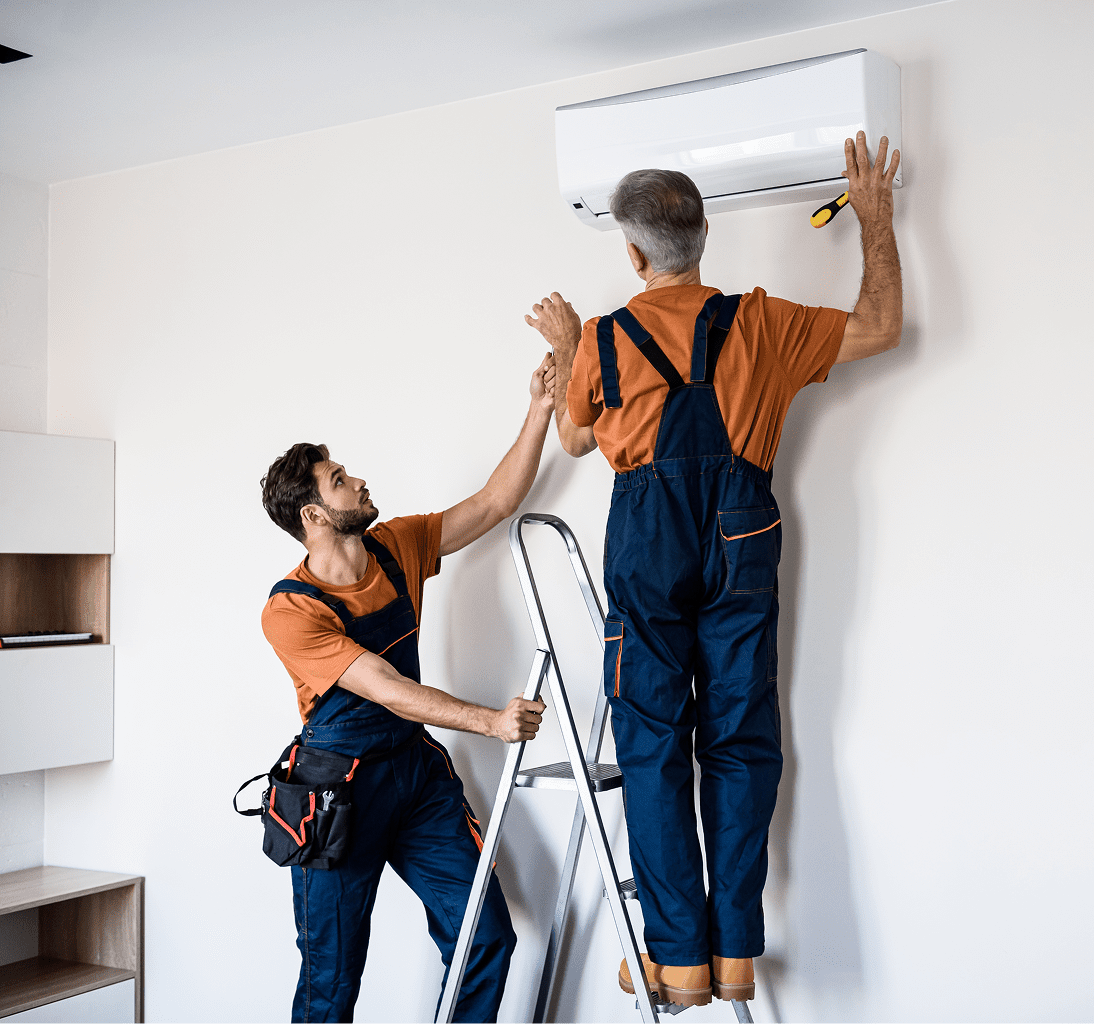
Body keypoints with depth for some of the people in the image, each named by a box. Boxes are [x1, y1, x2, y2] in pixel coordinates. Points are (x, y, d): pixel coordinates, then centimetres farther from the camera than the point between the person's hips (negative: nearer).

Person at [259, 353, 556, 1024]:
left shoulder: (397, 549, 2)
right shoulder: (290, 611, -17)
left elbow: (495, 504, 5)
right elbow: (387, 690, -23)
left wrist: (541, 411, -3)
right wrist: (489, 721, -29)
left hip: (417, 768, 6)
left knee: (487, 938, 1)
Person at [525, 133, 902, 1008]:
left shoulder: (603, 338, 2)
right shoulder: (758, 322, 4)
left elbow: (576, 438, 18)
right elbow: (880, 327, 15)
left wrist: (566, 350, 32)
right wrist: (876, 220, 23)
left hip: (647, 536, -1)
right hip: (741, 536, 1)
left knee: (652, 743, 5)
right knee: (740, 739, 7)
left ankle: (678, 957, 5)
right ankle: (736, 952, 9)